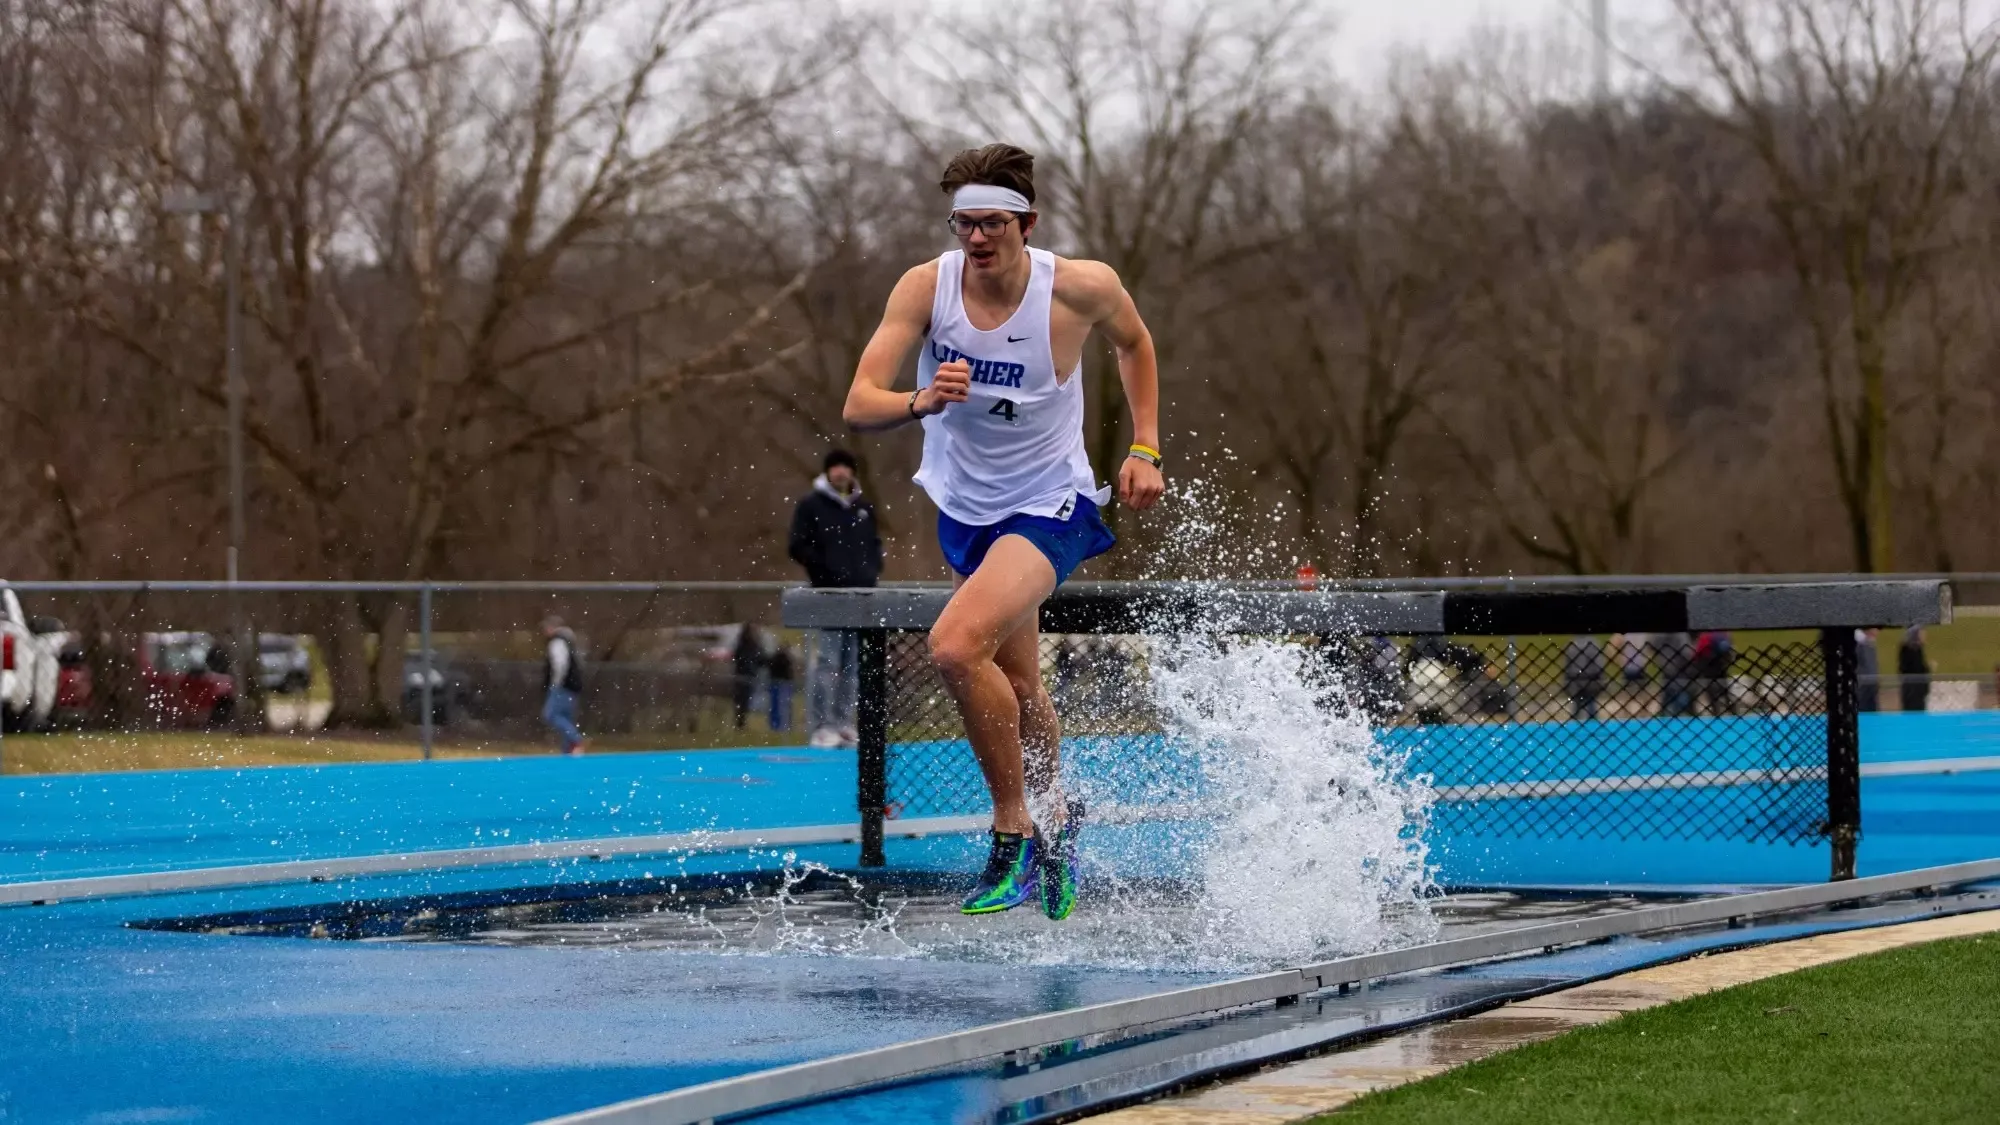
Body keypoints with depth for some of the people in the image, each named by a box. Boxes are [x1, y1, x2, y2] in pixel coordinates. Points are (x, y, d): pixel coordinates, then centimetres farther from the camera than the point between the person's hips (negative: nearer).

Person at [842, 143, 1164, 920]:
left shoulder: (1082, 288, -19)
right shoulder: (926, 287, -17)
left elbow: (1133, 342, 5)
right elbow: (857, 406, -24)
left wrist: (1145, 450, 0)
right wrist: (920, 403, -45)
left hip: (1048, 507, -5)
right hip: (964, 509, 5)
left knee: (956, 647, -28)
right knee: (1015, 687, 22)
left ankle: (1015, 831, -11)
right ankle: (1051, 819, 51)